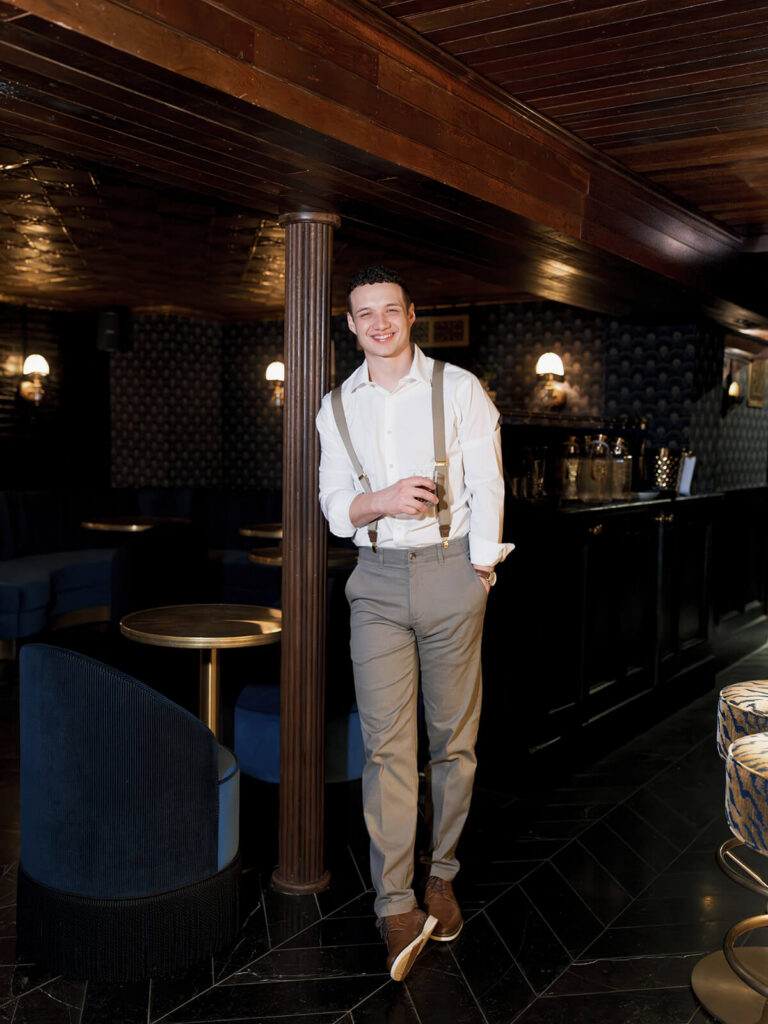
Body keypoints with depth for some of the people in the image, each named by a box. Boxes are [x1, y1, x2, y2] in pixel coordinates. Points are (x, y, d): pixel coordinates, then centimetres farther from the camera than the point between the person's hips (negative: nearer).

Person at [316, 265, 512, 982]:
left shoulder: (458, 389, 2)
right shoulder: (337, 407, 10)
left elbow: (486, 485, 1)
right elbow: (335, 506, 9)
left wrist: (479, 572, -3)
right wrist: (384, 501, -12)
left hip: (450, 570, -1)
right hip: (376, 580, 2)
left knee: (453, 735, 6)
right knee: (386, 741, -4)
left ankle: (441, 874, 23)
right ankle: (397, 905, 2)